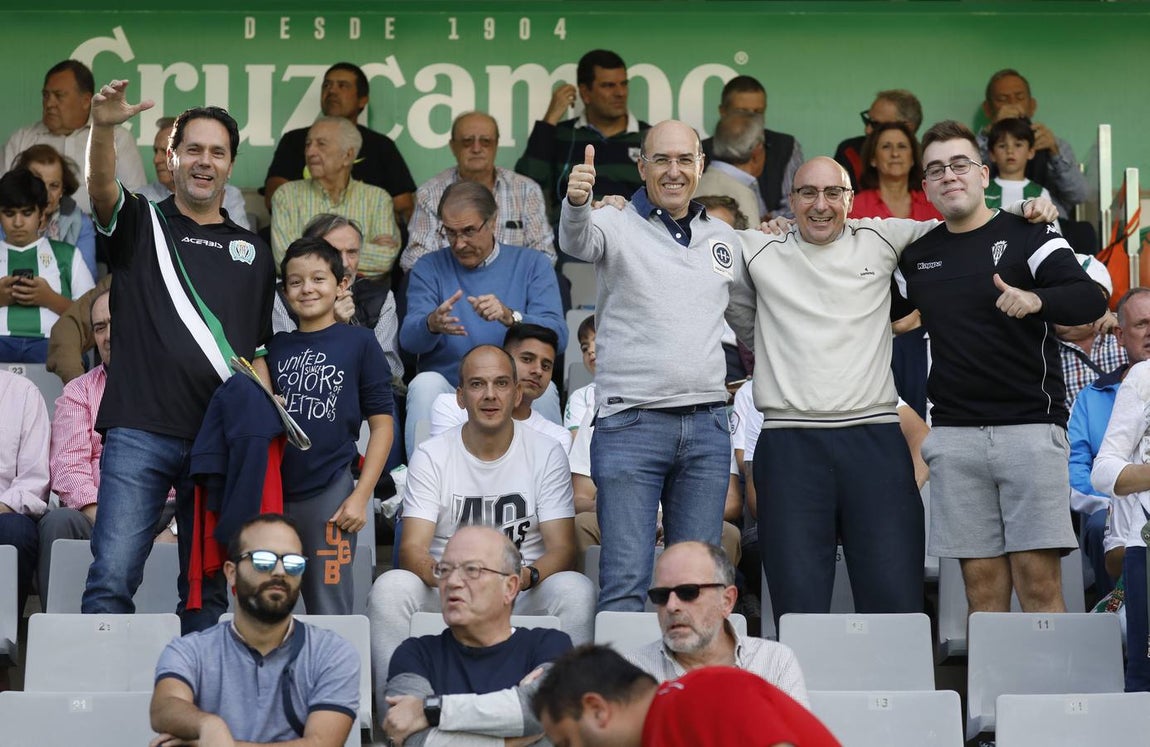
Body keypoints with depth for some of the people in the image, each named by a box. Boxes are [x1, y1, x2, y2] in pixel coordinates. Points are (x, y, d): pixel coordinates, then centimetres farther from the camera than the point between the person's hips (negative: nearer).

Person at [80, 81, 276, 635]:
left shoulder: (253, 252, 18)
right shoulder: (141, 224, 9)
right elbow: (102, 190, -14)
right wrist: (102, 129, -34)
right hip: (139, 431, -3)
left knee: (207, 588, 6)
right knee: (112, 577, -11)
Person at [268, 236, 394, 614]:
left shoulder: (359, 342, 0)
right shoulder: (275, 347, 11)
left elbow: (382, 424, -1)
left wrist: (361, 495, -7)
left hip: (329, 495, -4)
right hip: (274, 493, 4)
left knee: (329, 609, -1)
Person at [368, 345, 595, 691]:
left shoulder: (547, 454, 4)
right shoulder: (431, 455, 3)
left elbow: (562, 549, -3)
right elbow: (413, 550, -6)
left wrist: (525, 576, -27)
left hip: (524, 596, 0)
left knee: (576, 590, -31)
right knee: (390, 587, -29)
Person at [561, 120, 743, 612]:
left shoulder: (724, 237, 16)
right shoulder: (617, 227, -1)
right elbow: (577, 240, -25)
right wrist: (576, 202, -45)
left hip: (707, 425, 5)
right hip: (630, 424, -4)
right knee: (625, 581, -8)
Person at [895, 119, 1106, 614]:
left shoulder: (1026, 237, 1)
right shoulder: (916, 257, 15)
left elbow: (1091, 299, -11)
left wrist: (1035, 299, -32)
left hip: (1030, 425, -4)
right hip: (954, 434, 4)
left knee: (1038, 577, -8)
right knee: (983, 581, 2)